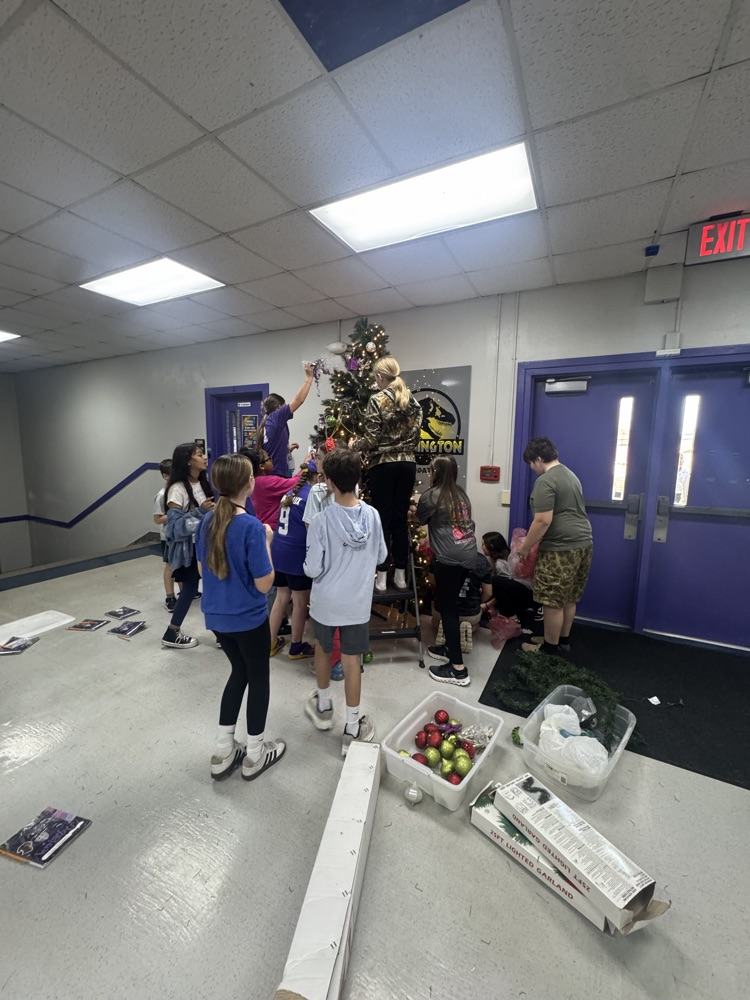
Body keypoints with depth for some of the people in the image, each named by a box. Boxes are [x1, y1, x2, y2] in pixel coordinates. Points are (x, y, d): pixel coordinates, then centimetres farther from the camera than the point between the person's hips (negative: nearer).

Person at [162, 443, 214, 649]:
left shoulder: (202, 483, 4)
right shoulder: (178, 489, -19)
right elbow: (174, 524, -23)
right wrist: (200, 511, -28)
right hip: (188, 548, -7)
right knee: (189, 589, 6)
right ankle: (171, 634, 25)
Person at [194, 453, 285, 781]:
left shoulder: (206, 522, -4)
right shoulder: (252, 526, -25)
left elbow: (202, 569, 8)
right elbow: (264, 584, -20)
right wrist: (267, 541, -11)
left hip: (217, 616, 6)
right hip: (249, 618, -6)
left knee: (239, 672, 25)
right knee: (259, 678, 16)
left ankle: (223, 750, 35)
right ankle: (255, 754, 33)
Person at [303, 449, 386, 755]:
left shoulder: (321, 521, -21)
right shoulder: (372, 515, -10)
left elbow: (312, 570, -16)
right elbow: (381, 556, 2)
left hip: (326, 602, -1)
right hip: (357, 603, 2)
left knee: (323, 650, 24)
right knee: (351, 662, 13)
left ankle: (323, 707, 45)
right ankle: (352, 729, 26)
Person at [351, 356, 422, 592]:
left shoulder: (377, 400, -7)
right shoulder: (413, 401, 9)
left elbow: (372, 439, -12)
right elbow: (415, 436, 9)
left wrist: (354, 444, 7)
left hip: (382, 465, -5)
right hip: (407, 464, 5)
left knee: (383, 519, 1)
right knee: (401, 519, 10)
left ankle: (381, 577, 9)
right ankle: (400, 575, 17)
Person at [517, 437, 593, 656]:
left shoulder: (545, 481, -16)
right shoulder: (570, 475, 16)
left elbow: (543, 521, -21)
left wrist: (525, 546, -9)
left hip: (561, 548, -10)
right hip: (583, 543, 10)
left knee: (554, 601, 3)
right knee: (569, 599, 19)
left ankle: (550, 647, 17)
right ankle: (564, 640, 32)